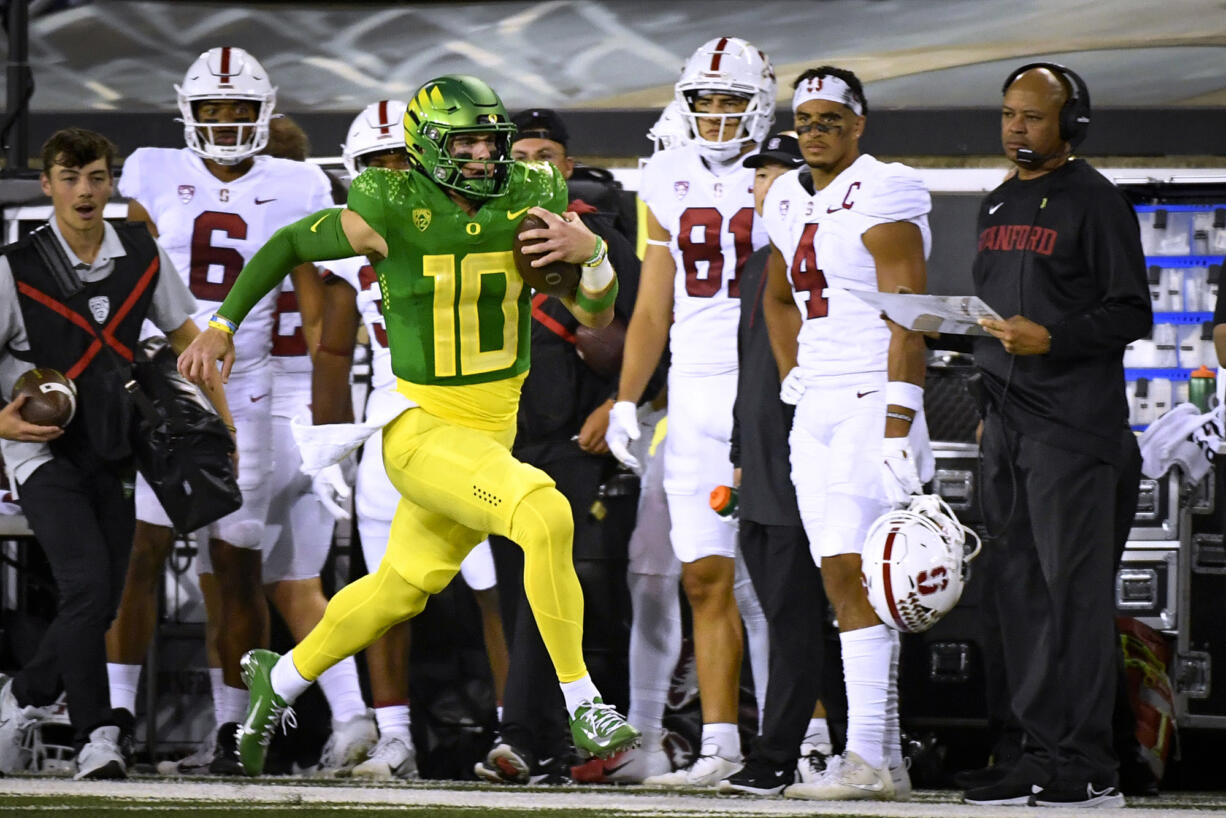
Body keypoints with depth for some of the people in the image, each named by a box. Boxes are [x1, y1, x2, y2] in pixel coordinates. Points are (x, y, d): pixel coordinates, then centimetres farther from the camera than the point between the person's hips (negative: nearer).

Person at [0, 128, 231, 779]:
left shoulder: (142, 255, 2)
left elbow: (184, 337, 14)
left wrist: (226, 424, 11)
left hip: (112, 451, 5)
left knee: (102, 603, 4)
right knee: (87, 585, -20)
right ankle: (96, 738, -15)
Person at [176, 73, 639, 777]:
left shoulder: (532, 200, -2)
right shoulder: (393, 212, -15)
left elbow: (596, 317, 1)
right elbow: (289, 245, 1)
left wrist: (591, 255, -20)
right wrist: (222, 326, -2)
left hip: (494, 425, 6)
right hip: (420, 424, -6)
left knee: (402, 588, 20)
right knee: (544, 516, -28)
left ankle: (280, 680, 43)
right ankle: (583, 707, -18)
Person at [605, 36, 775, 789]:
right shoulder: (672, 182, 14)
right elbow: (653, 307, 17)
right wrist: (626, 400, 11)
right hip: (693, 394, 5)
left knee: (766, 580, -7)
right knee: (706, 579, 2)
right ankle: (720, 746, 5)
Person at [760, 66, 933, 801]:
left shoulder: (883, 197, -10)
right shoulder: (790, 200, 15)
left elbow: (908, 324, -15)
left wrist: (897, 431, -21)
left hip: (873, 402, -8)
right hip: (817, 411, 8)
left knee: (856, 574, -15)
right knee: (844, 581, 4)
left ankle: (868, 759, -17)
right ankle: (887, 761, 5)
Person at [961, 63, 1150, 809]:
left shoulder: (1095, 202, -5)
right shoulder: (998, 206, 18)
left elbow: (1131, 316, -8)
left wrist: (1052, 339, -20)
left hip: (1072, 427, -8)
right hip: (1008, 428, 8)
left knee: (1074, 590, -11)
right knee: (1020, 592, 6)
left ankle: (1088, 767, -12)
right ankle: (1043, 755, 10)